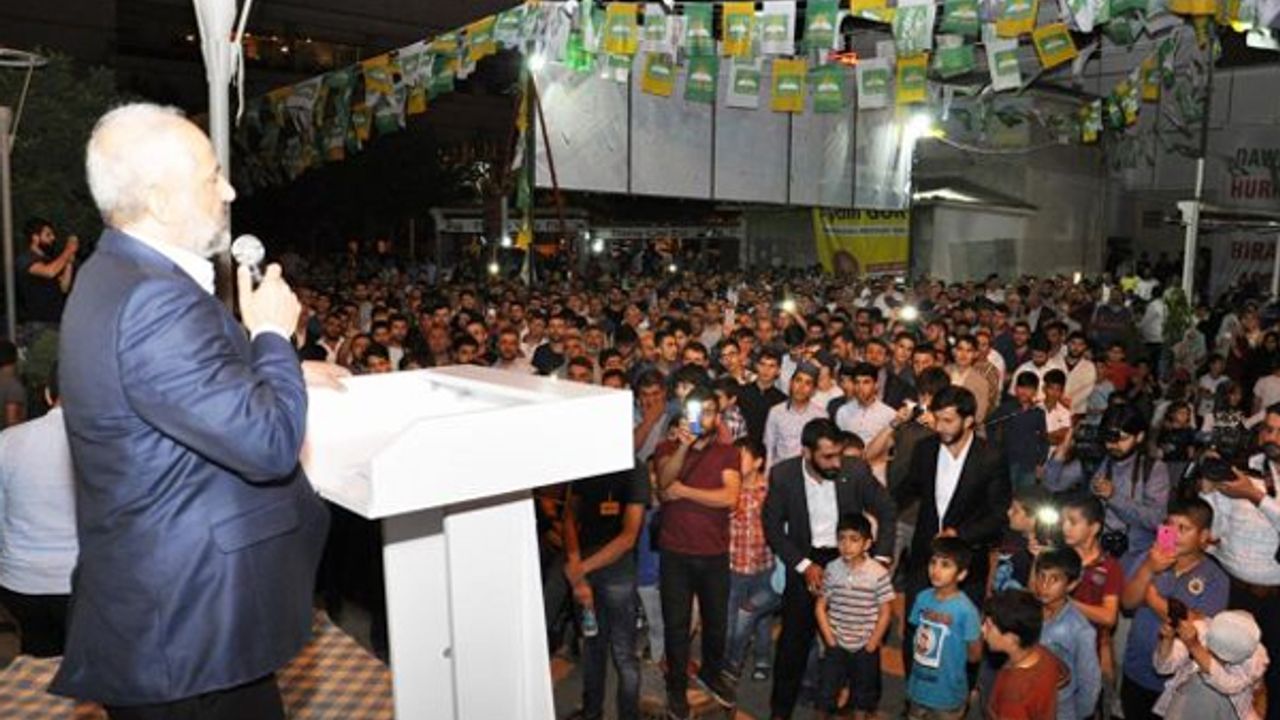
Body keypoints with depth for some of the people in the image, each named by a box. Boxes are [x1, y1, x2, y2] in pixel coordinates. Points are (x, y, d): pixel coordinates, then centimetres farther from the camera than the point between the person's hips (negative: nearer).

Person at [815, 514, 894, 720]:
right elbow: (820, 606, -1)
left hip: (866, 647, -1)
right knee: (828, 692, 12)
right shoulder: (832, 569, -8)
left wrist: (872, 644, -8)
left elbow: (885, 612, -8)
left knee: (863, 695, 17)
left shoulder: (878, 573, -15)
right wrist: (829, 639, -5)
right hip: (836, 645, 2)